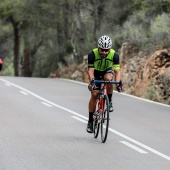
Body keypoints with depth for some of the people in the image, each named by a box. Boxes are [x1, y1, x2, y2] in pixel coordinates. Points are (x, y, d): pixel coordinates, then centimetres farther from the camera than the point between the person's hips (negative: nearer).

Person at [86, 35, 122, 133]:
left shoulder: (114, 55, -28)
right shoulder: (92, 54, -30)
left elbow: (117, 71, -29)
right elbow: (90, 70, -33)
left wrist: (118, 83, -46)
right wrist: (92, 81, -51)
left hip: (107, 71, 0)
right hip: (96, 73, 0)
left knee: (108, 78, -36)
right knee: (94, 94, -13)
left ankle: (109, 102, -14)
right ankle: (90, 121, -3)